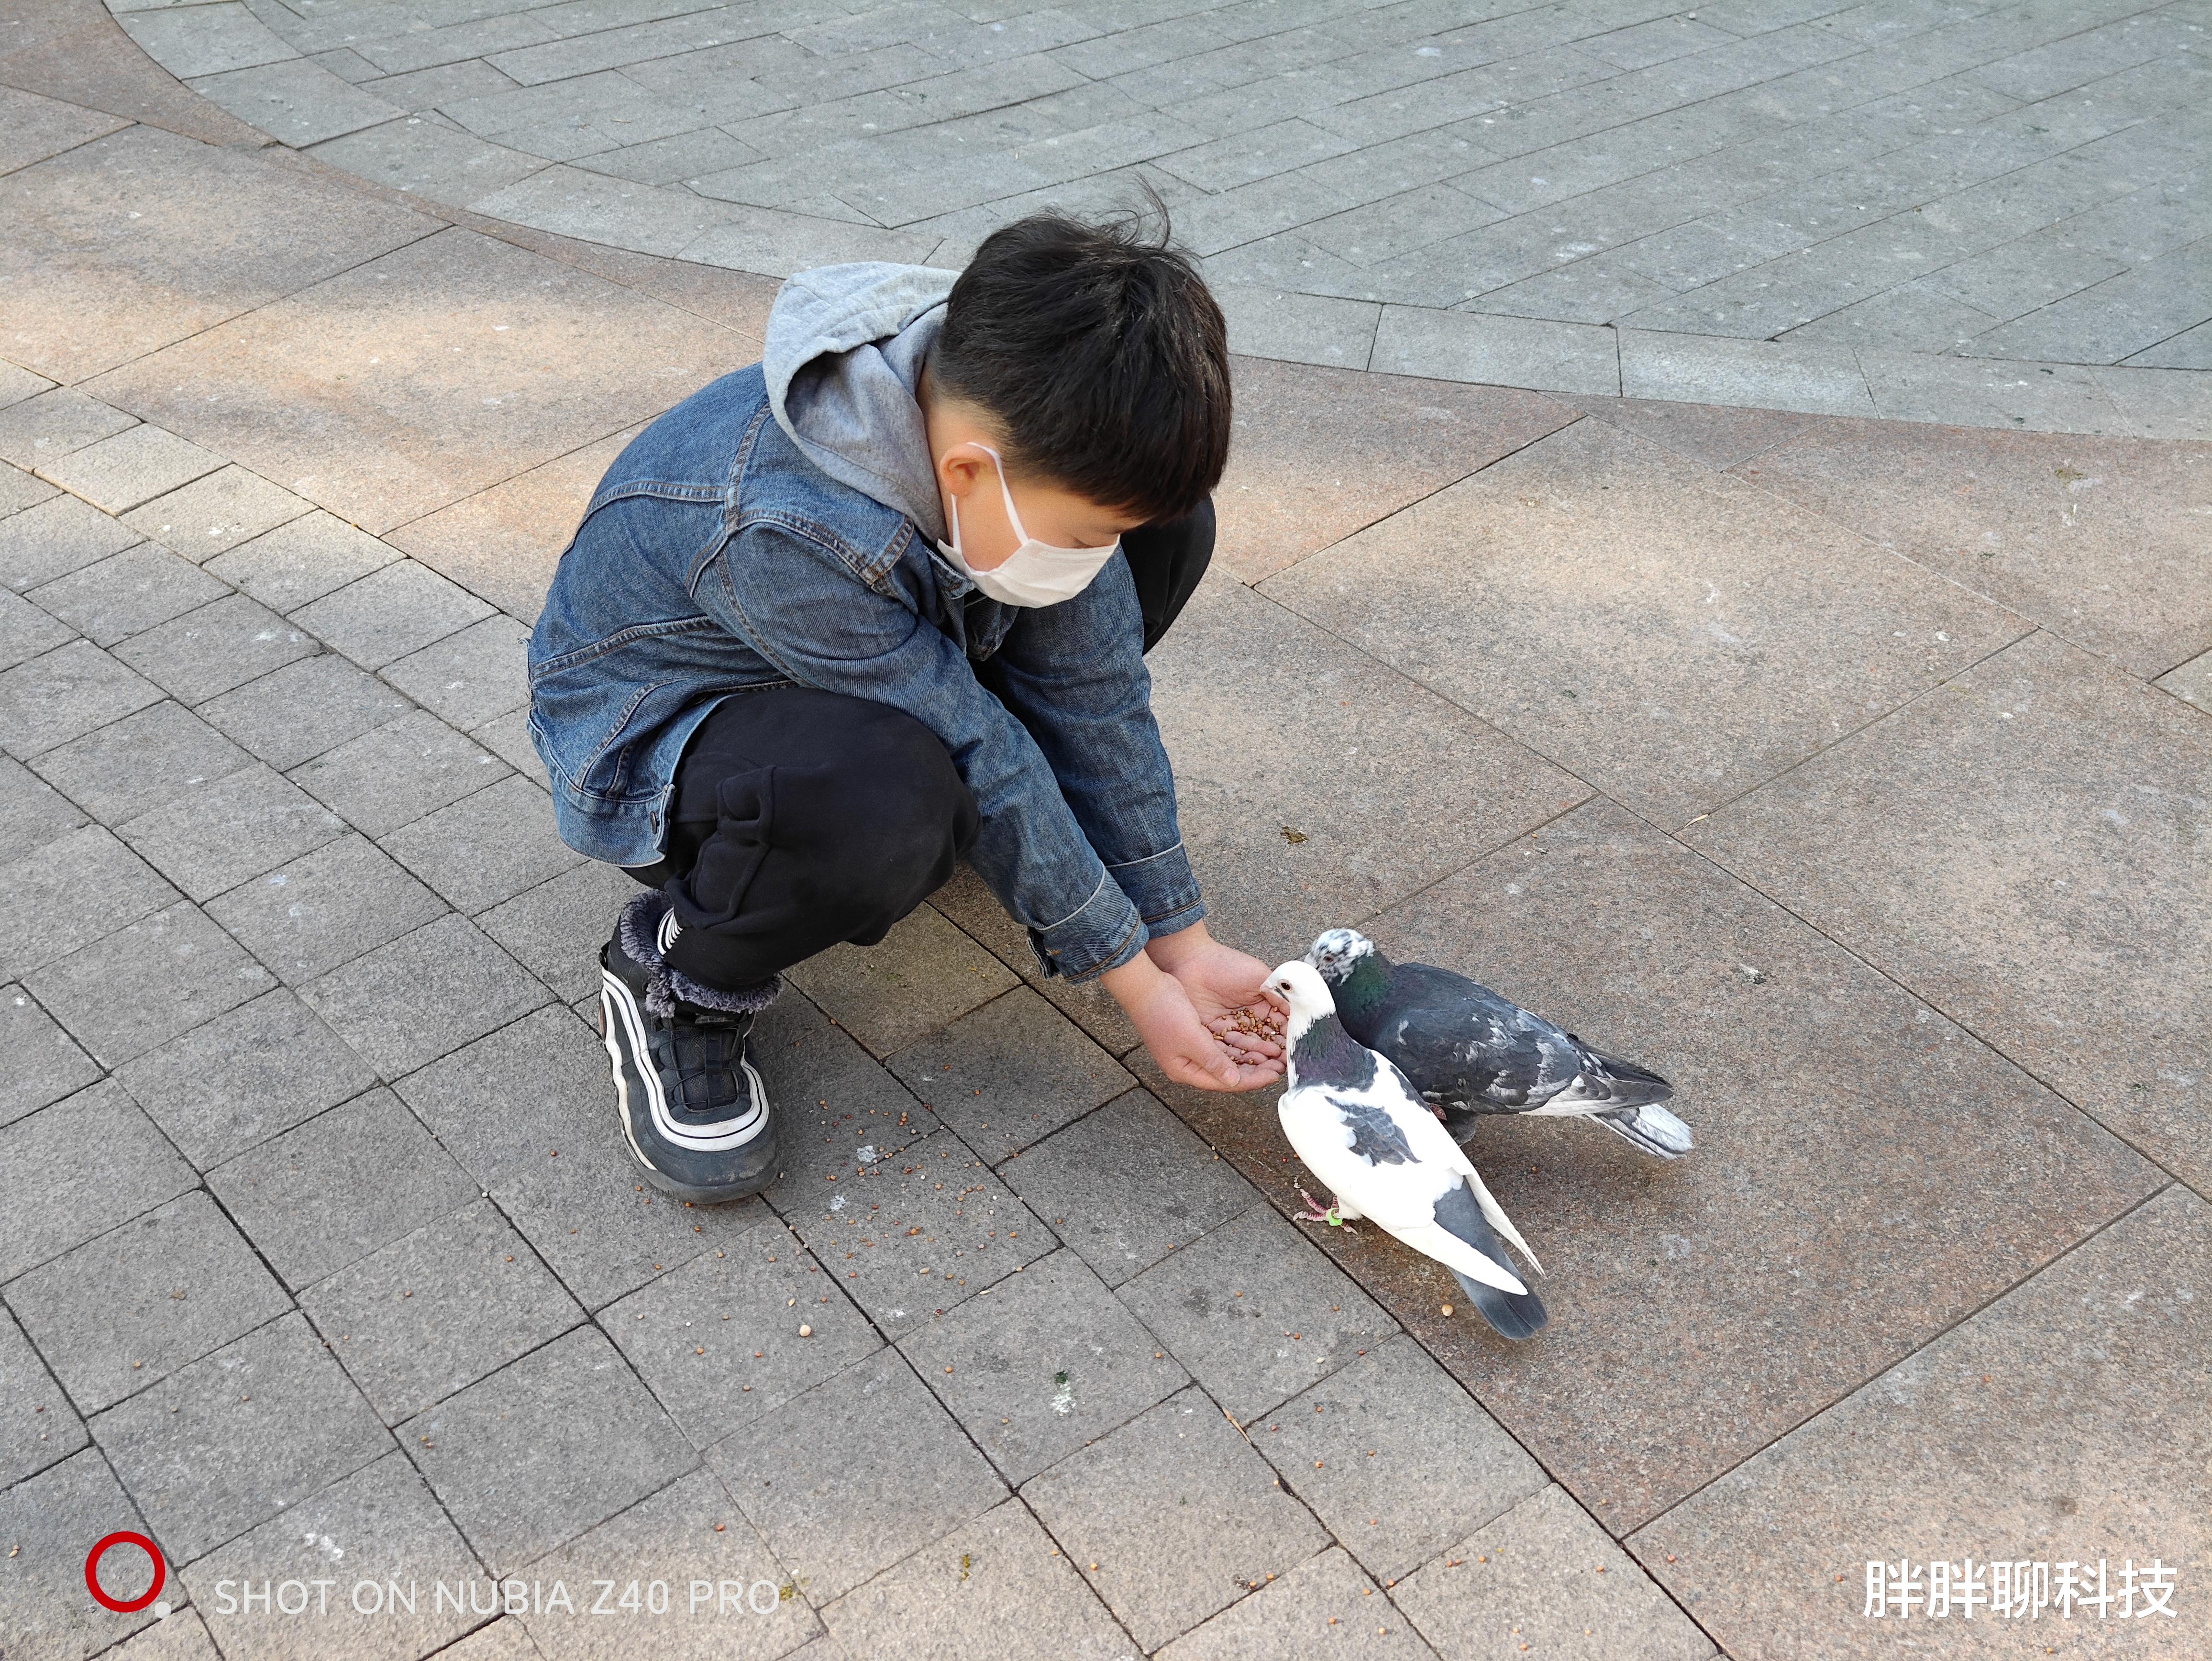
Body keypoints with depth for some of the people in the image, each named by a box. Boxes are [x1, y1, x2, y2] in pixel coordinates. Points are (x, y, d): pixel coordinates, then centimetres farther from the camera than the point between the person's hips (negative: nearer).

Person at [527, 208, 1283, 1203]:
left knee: (1168, 523, -8)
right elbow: (980, 763, -31)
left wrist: (1183, 940, -10)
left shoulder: (1017, 425, -21)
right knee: (884, 799, -43)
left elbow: (1096, 691, -13)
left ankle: (942, 820, 9)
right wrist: (1137, 982, -21)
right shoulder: (782, 529, -40)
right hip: (651, 727, -7)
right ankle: (677, 981, -11)